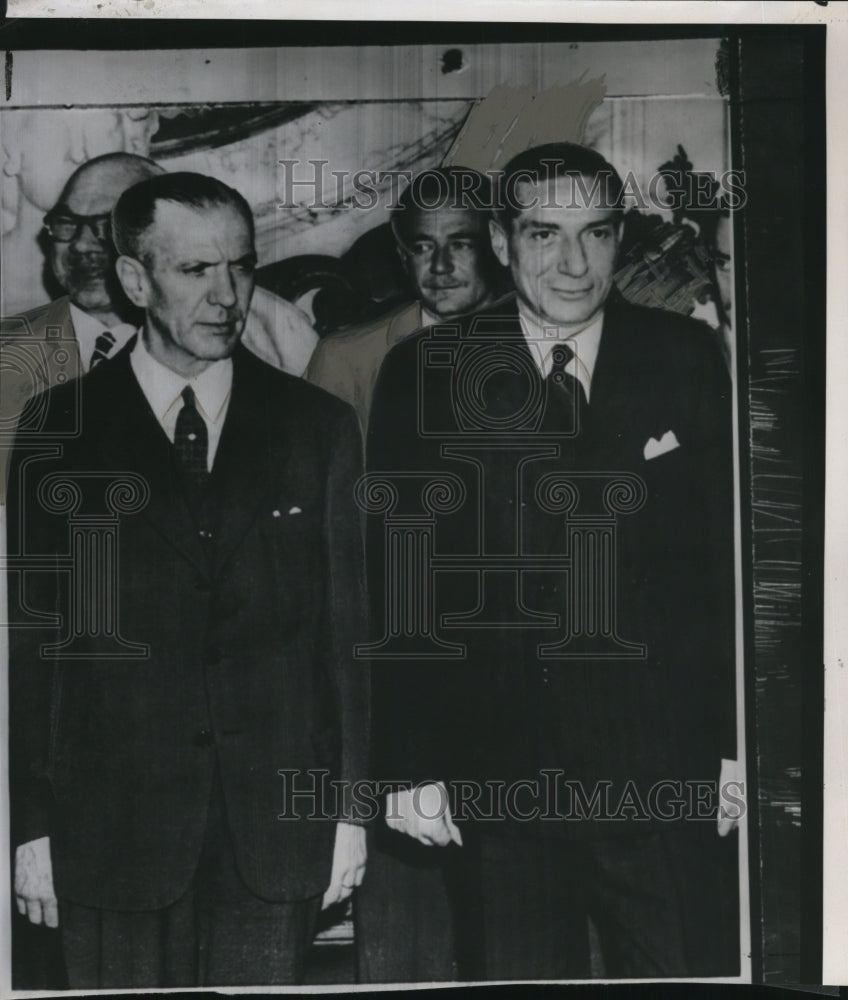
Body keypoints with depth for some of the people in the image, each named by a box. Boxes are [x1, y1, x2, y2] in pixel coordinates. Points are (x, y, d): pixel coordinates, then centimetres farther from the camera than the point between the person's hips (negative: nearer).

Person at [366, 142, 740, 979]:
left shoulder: (690, 361, 2)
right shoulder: (421, 375, 1)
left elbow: (731, 563, 3)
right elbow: (394, 586, 1)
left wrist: (737, 745, -1)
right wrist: (409, 767, -3)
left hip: (667, 781, 1)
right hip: (495, 777, 0)